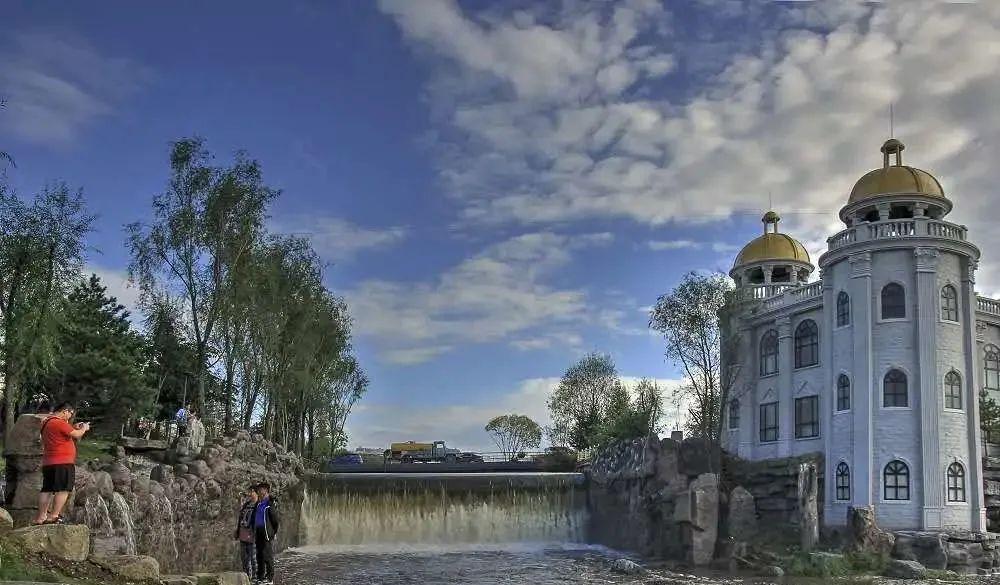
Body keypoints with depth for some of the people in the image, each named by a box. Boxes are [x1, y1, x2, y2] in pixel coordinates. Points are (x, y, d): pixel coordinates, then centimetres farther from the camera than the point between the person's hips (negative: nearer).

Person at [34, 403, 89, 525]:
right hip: (62, 463, -10)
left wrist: (74, 428, 23)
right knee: (63, 489, -6)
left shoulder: (47, 422, 17)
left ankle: (40, 517, 11)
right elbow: (77, 435, -11)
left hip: (48, 463, 10)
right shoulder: (60, 423, -14)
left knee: (47, 490, 11)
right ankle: (53, 516, -10)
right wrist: (84, 428, 7)